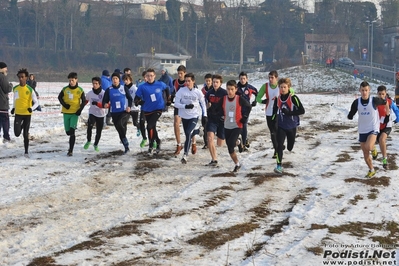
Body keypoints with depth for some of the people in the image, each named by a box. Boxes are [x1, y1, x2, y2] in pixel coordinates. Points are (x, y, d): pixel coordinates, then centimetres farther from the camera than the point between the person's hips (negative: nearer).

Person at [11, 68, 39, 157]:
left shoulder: (30, 90, -9)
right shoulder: (15, 89, 2)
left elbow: (36, 103, -7)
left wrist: (32, 108, -25)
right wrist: (13, 108, 14)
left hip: (27, 114, -2)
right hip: (18, 114, 2)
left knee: (25, 134, 1)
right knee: (17, 134, -9)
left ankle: (26, 151, 16)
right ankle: (22, 126, 27)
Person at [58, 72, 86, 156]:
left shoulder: (80, 90, -5)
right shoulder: (65, 89, 0)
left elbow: (84, 101, 4)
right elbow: (60, 97, 12)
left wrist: (80, 109, -9)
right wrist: (64, 104, -6)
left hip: (75, 113, -3)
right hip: (66, 112, 3)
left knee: (72, 131, -15)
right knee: (68, 132, 9)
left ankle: (71, 150, -13)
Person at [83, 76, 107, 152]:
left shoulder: (103, 93, -14)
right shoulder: (90, 93, -4)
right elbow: (85, 101, 16)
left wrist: (97, 104, -32)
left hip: (101, 115, 0)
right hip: (92, 113, 0)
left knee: (99, 131, 8)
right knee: (90, 125, -29)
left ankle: (96, 145, 36)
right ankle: (88, 141, -6)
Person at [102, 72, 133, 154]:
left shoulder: (124, 88, 1)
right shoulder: (109, 90, 2)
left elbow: (130, 98, 11)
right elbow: (104, 101, 1)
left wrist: (129, 106, -6)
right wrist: (105, 104, -22)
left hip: (125, 111, -3)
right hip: (114, 113, 3)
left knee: (120, 123, -29)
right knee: (120, 131, 5)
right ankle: (126, 147, 18)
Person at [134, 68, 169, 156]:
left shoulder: (160, 84, -6)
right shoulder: (142, 87, -9)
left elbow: (166, 89, 16)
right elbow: (136, 99, -10)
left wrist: (168, 99, 19)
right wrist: (138, 101, -31)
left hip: (158, 109, -3)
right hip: (147, 110, 3)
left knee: (150, 126, -20)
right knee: (152, 128, 16)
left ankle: (151, 146, -8)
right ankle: (157, 142, 41)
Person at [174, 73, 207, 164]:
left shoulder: (198, 92, -5)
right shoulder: (181, 91, -7)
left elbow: (203, 104, 10)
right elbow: (176, 104, -8)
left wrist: (204, 115, 7)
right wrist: (185, 106, -23)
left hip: (194, 117, -3)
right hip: (184, 117, 3)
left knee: (188, 134, -22)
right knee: (188, 135, 14)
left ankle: (185, 155, -20)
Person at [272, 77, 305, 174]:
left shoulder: (293, 98, -13)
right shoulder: (278, 99, 0)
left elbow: (302, 111, -16)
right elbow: (275, 111, 16)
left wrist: (289, 113, -24)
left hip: (292, 126, -1)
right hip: (281, 126, 1)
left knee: (290, 148, 13)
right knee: (279, 145, -16)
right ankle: (279, 166, -15)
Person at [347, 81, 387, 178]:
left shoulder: (374, 100, -13)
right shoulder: (356, 102, -6)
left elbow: (385, 102, 7)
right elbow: (350, 116, 1)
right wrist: (350, 115, -13)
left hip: (373, 129, -3)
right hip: (362, 130, 3)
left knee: (368, 147, -31)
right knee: (365, 154, 11)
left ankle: (373, 148, 4)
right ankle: (371, 170, 31)